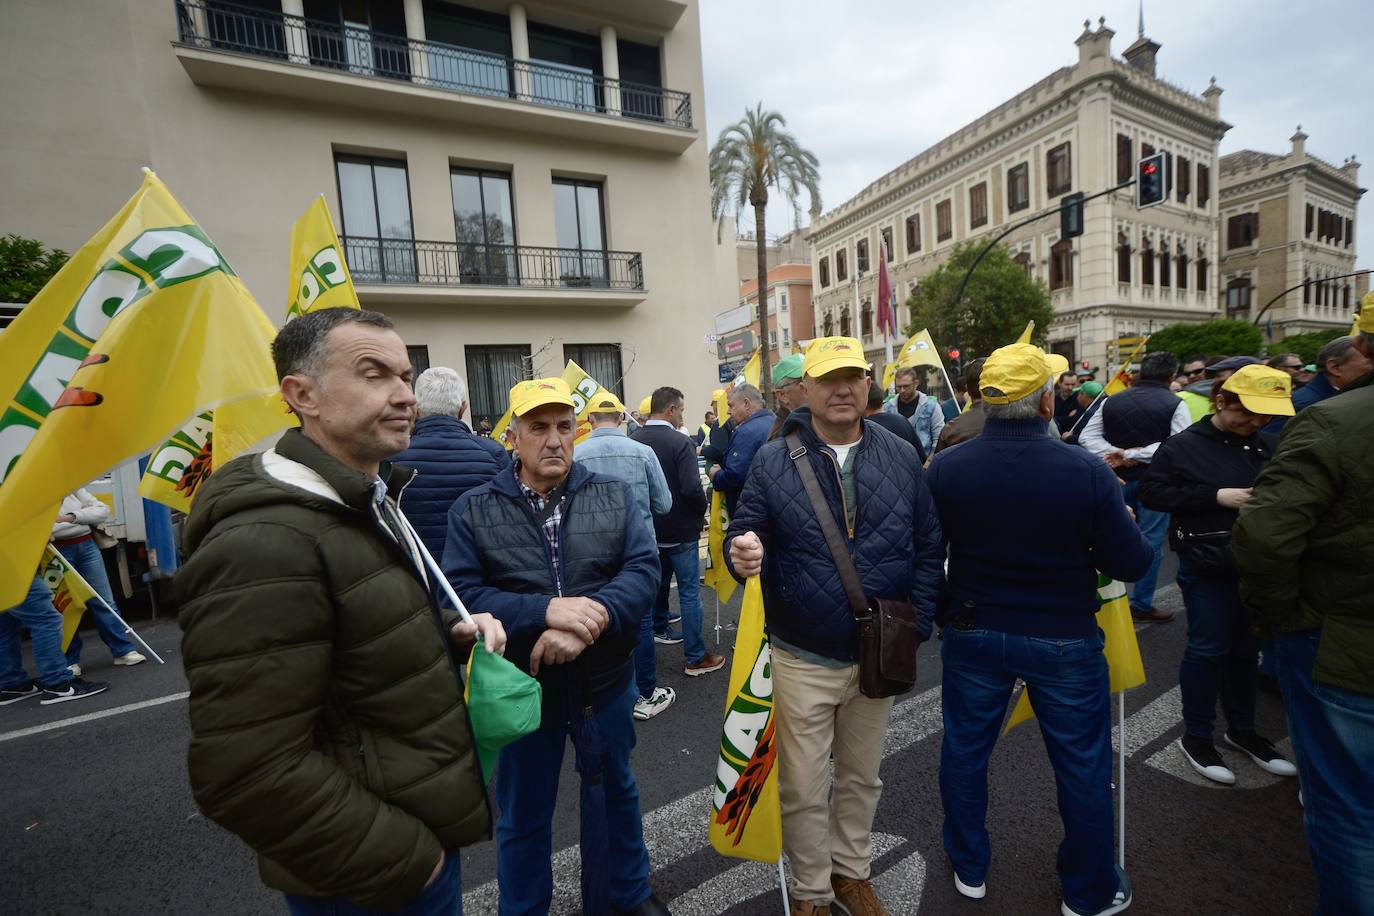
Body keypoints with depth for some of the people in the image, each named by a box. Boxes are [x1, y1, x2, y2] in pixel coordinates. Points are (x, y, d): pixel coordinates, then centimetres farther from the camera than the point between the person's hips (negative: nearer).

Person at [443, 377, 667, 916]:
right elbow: (461, 595, -17)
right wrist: (547, 611, -28)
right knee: (522, 816, 21)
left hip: (605, 680, 2)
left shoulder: (614, 495, -4)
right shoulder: (473, 510, -8)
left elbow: (644, 569, -13)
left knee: (617, 791, 25)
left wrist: (590, 617, -28)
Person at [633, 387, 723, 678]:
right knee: (689, 592, 3)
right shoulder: (679, 443, -20)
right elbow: (692, 489, -26)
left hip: (648, 527, 6)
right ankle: (696, 658, 11)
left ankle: (660, 627, 46)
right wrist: (701, 509, -5)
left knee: (658, 582, 26)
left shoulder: (634, 441, -3)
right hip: (680, 529, -6)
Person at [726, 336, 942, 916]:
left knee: (861, 778, 24)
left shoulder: (900, 458, -1)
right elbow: (745, 537, -8)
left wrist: (916, 627, -4)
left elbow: (929, 547, 2)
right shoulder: (773, 461, -9)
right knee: (804, 788, 13)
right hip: (803, 658, -2)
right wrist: (743, 553, -31)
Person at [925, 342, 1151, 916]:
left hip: (972, 633, 2)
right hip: (1063, 638, -1)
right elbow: (1131, 564, -10)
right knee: (1083, 764, 21)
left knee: (965, 750, 21)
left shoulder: (944, 467, -15)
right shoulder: (1087, 472, -19)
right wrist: (1130, 528, 10)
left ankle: (969, 870, 41)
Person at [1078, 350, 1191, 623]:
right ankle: (1142, 605, 12)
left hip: (1119, 480, 4)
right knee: (1150, 542, 5)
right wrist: (1134, 454, -17)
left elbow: (1087, 437, -1)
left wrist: (1120, 454, -11)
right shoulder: (1174, 404, -6)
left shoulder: (1112, 401, 6)